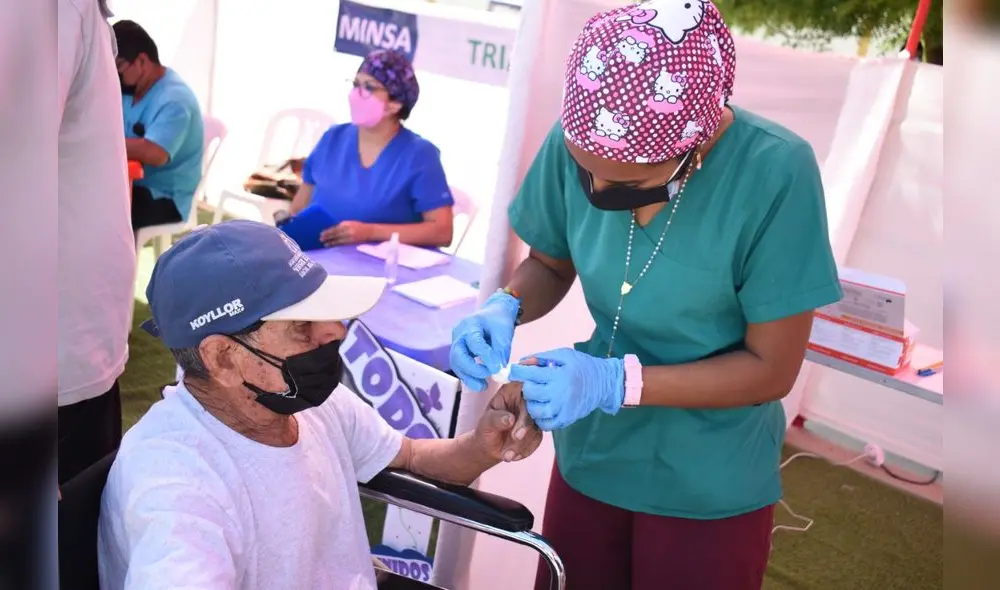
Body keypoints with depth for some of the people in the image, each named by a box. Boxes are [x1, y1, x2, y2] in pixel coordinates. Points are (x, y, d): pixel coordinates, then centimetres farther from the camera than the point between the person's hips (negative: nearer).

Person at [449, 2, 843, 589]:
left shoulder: (775, 173, -25)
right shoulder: (576, 143, -15)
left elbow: (772, 367, -18)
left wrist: (616, 382, -27)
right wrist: (505, 307, -19)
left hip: (708, 488, -3)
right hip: (588, 457, 4)